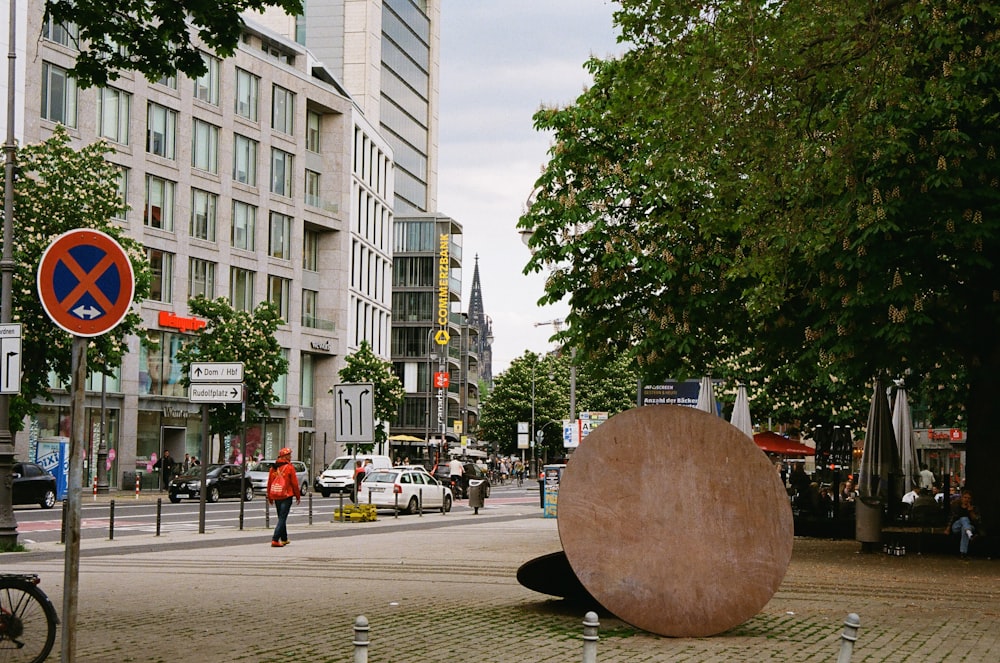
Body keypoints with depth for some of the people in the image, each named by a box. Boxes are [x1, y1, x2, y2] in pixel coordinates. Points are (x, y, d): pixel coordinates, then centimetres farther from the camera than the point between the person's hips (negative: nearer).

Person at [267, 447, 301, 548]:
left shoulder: (273, 468, 8)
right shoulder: (289, 467, -8)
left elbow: (269, 483, 11)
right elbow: (294, 483, -7)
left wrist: (270, 497, 19)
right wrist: (298, 496, 3)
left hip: (276, 496, 6)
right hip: (286, 496, -6)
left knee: (281, 518, 19)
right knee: (282, 519, -6)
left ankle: (284, 539, 27)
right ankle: (275, 540, -16)